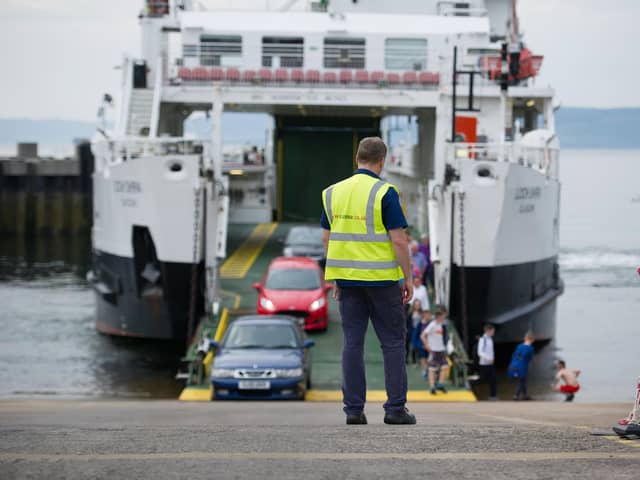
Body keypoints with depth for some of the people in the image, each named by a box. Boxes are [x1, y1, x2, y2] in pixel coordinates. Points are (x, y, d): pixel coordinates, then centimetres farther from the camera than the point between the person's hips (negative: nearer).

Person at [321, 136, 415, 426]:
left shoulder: (334, 192, 5)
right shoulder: (384, 193, -11)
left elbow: (327, 238, 9)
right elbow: (399, 240, -13)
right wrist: (408, 279, -4)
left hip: (348, 280, 4)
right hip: (381, 279, -4)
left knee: (352, 342, 6)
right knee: (393, 342, 5)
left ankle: (353, 409, 4)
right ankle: (395, 408, 2)